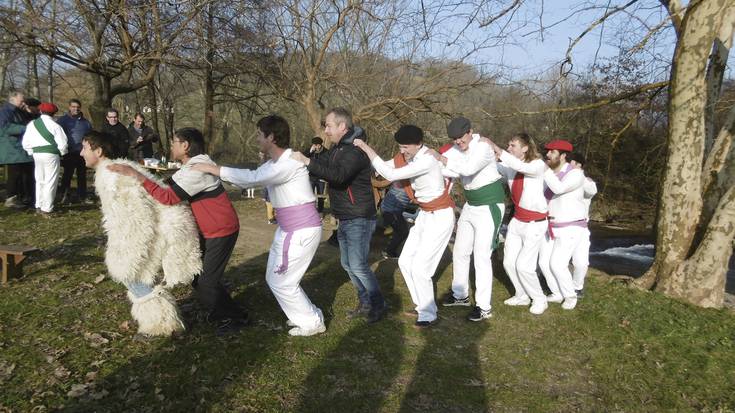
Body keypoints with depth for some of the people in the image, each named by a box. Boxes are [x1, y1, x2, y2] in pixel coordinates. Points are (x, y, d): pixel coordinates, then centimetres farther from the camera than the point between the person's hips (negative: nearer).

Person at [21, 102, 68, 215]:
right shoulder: (55, 126, -10)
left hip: (36, 154, 5)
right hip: (51, 155, -5)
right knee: (50, 183, 1)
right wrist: (62, 152, 7)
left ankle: (39, 206, 23)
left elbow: (26, 143, 5)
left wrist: (32, 152, 17)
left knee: (39, 181, 18)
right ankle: (47, 209, 1)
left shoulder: (31, 124, 4)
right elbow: (62, 144, -12)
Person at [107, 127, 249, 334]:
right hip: (207, 231, 10)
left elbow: (168, 197, -30)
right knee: (196, 275, 15)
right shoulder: (191, 166, 9)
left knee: (207, 281, -5)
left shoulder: (198, 169, -25)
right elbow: (170, 185, 12)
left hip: (222, 231, -10)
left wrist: (136, 175, -28)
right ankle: (220, 311, 32)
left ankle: (236, 318, 11)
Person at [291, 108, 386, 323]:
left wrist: (307, 161, -33)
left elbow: (338, 175, -34)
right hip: (344, 218, 10)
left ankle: (378, 305, 10)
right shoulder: (337, 148, 11)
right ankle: (366, 303, 27)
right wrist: (301, 159, -5)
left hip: (359, 219, -10)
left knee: (358, 265, -8)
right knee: (347, 263, 14)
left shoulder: (355, 150, -20)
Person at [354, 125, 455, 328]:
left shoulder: (427, 160, -27)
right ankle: (423, 305, 25)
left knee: (420, 267, -8)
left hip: (440, 217, -9)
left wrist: (367, 148, -27)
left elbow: (391, 175, -32)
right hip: (425, 215, 9)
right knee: (405, 261, 9)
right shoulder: (405, 157, -1)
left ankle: (428, 315, 8)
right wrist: (365, 150, -10)